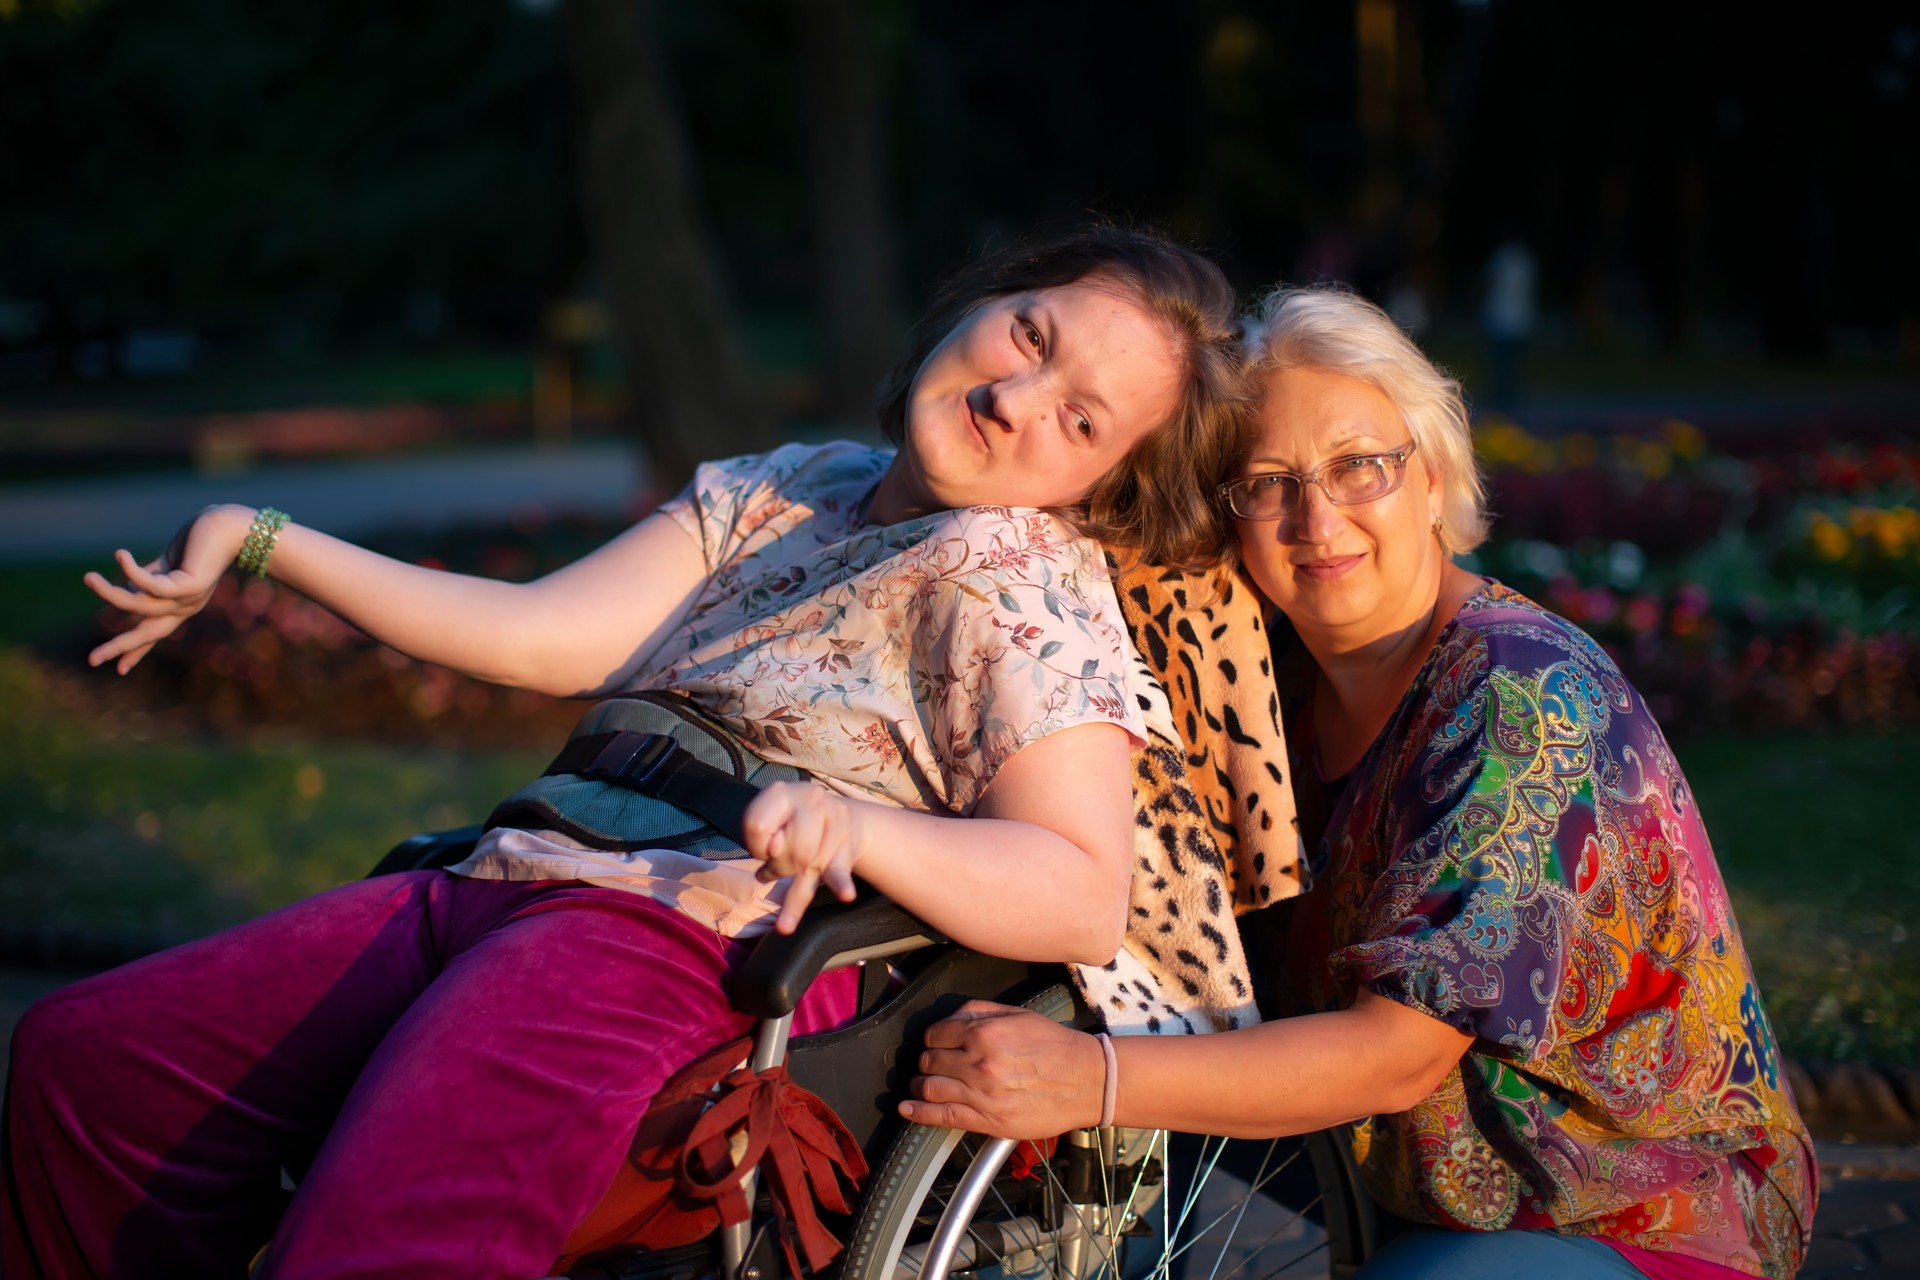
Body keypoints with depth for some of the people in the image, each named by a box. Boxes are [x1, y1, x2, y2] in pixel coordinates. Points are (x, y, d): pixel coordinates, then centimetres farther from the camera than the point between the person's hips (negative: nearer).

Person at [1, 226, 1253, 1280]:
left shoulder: (1020, 574, -2)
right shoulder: (786, 490, 20)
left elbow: (1088, 902, -13)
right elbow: (538, 639, 13)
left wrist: (856, 826, -29)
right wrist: (261, 543, 14)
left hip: (699, 945, -8)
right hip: (507, 890, 8)